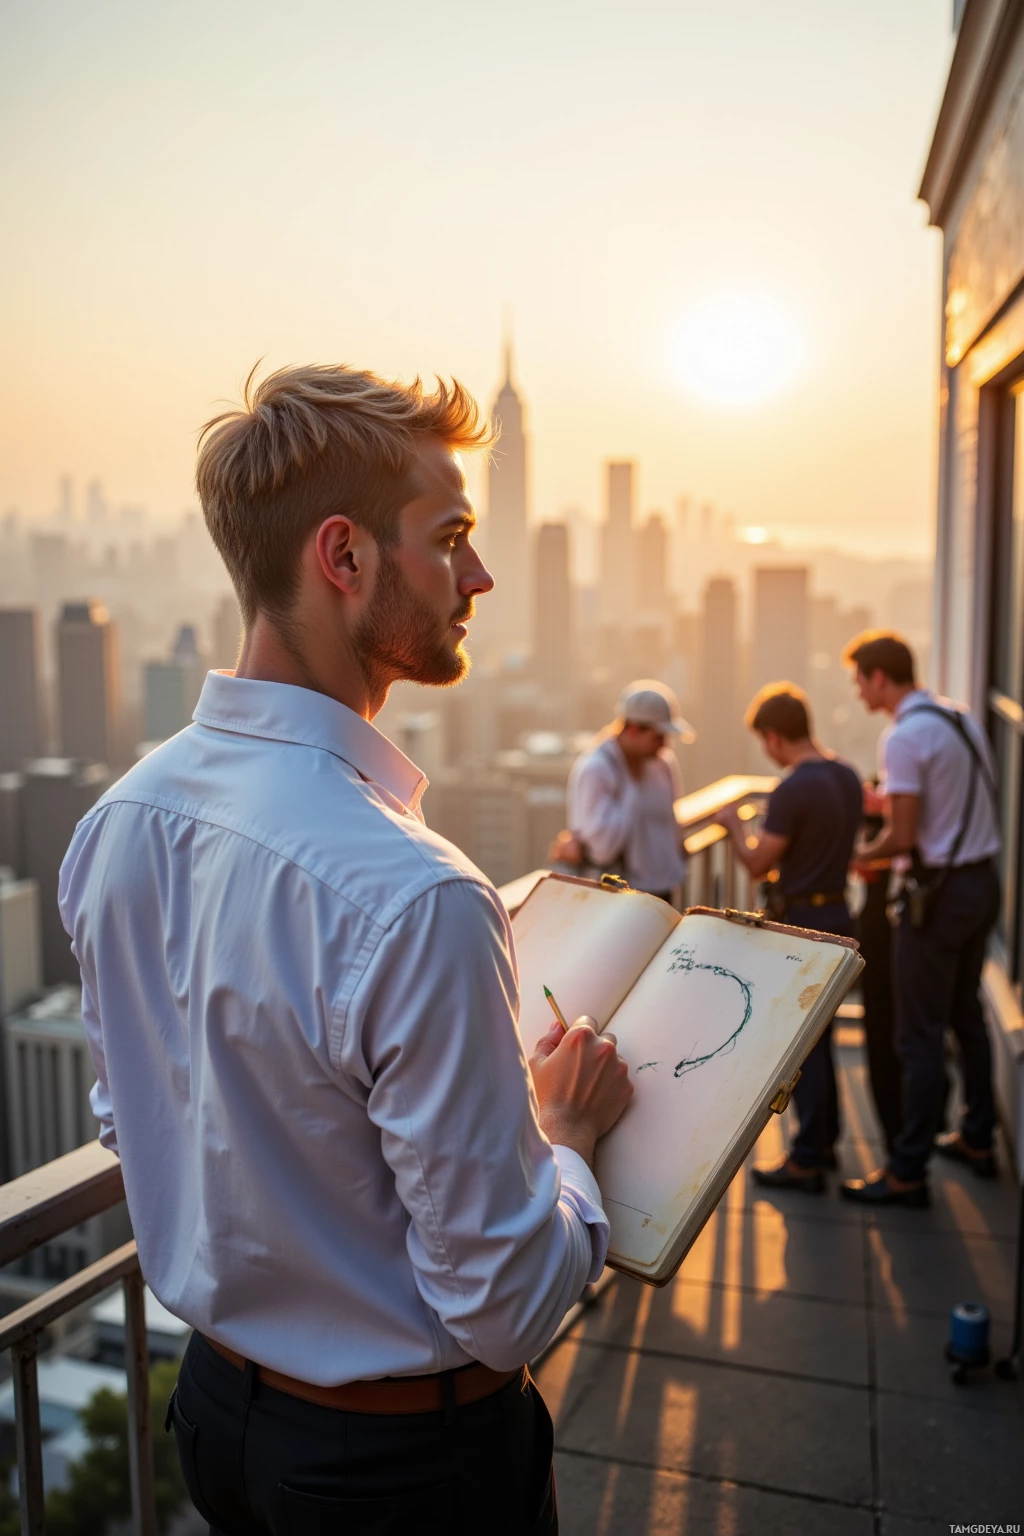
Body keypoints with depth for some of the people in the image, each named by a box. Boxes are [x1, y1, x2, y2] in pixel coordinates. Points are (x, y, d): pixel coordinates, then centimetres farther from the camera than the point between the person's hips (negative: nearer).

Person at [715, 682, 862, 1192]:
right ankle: (824, 1140, 31)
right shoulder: (847, 776, 4)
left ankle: (807, 1161, 10)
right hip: (837, 914, 8)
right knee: (819, 1037, 19)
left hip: (801, 921, -8)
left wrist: (733, 826, 2)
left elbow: (758, 863, -14)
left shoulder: (793, 790, -21)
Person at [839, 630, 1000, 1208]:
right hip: (983, 879, 9)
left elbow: (903, 836, -19)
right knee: (967, 1016, 21)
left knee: (921, 1035, -1)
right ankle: (977, 1140, 34)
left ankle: (908, 1173, 7)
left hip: (941, 890, -9)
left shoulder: (905, 736, -18)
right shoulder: (962, 717, 8)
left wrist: (859, 856, -1)